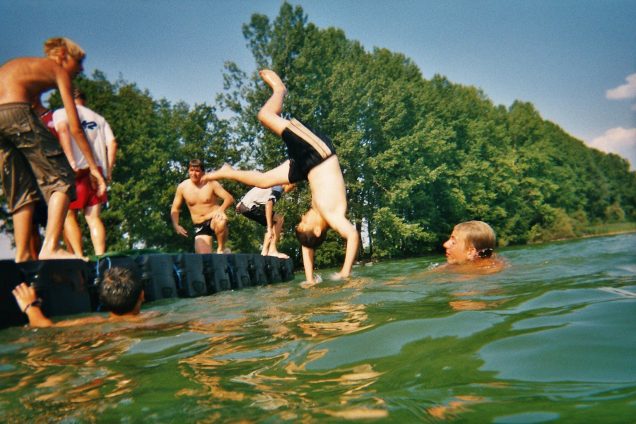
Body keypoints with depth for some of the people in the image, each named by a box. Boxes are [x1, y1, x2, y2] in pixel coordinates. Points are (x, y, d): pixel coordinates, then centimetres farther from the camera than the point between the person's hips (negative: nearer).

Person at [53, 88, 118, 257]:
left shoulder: (61, 112, 11)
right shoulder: (99, 118, 22)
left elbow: (62, 129, -11)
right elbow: (112, 143, 9)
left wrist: (71, 161, -18)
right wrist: (108, 170, 10)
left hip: (76, 170, -3)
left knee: (68, 215, 2)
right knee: (94, 217, 1)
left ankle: (78, 257, -11)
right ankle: (100, 257, -13)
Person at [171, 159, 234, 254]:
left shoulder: (211, 183, -7)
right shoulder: (182, 187, 1)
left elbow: (230, 198, -12)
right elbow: (175, 209, 9)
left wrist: (221, 209, -32)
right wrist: (176, 225, -7)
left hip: (215, 220, -2)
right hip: (200, 226, 2)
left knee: (221, 223, -40)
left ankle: (221, 249, -14)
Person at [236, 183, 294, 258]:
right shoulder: (278, 188, -14)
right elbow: (269, 204, -27)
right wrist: (269, 228, -28)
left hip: (245, 204, 10)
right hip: (249, 206, -10)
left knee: (273, 222, 15)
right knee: (279, 219, -11)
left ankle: (265, 250, 11)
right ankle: (272, 250, -10)